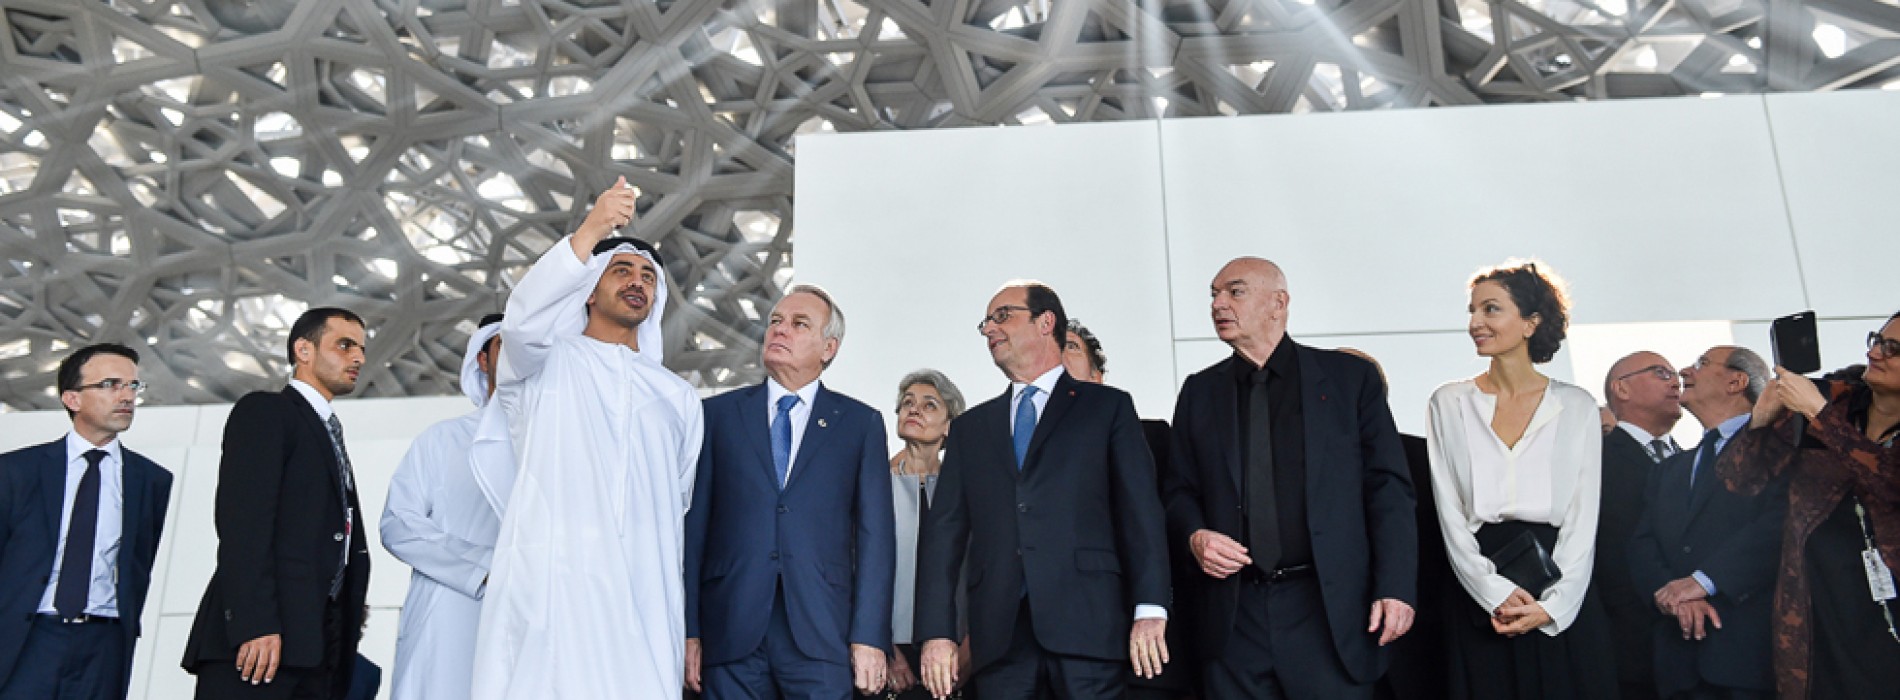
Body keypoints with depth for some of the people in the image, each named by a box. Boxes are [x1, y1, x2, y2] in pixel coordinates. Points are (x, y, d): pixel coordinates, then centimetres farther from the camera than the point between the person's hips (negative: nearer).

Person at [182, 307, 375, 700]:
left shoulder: (330, 435, 26)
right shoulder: (264, 411, 3)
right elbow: (242, 523, -11)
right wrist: (254, 624, -21)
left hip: (316, 643, 7)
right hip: (258, 637, -7)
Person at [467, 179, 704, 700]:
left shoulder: (680, 397, 21)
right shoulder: (546, 363, 10)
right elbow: (522, 319, -13)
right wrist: (589, 233, -25)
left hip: (643, 604, 3)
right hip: (547, 593, -3)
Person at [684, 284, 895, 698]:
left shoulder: (861, 423, 8)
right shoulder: (718, 413, 10)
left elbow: (875, 535, 2)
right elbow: (694, 524, 5)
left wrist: (869, 637, -5)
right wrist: (688, 630, -1)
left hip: (821, 636, -1)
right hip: (731, 635, 1)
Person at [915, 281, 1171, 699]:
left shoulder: (1108, 407, 9)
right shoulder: (971, 428, 18)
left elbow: (1140, 511, 0)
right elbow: (944, 531, 11)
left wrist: (1149, 610, -10)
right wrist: (937, 632, 2)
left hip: (1087, 623, -3)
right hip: (999, 636, 3)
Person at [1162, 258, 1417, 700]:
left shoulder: (1349, 377, 4)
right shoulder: (1200, 391, 12)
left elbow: (1388, 488, 0)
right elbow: (1181, 491, 15)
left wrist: (1396, 588, -8)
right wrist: (1195, 536, -7)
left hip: (1331, 609, -2)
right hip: (1234, 613, 2)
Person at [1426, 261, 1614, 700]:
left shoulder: (1576, 406, 4)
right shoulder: (1449, 403, 4)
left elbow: (1583, 519, 0)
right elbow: (1450, 514, -1)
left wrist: (1551, 605, -11)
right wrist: (1495, 593, -12)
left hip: (1564, 609, 0)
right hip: (1480, 606, 0)